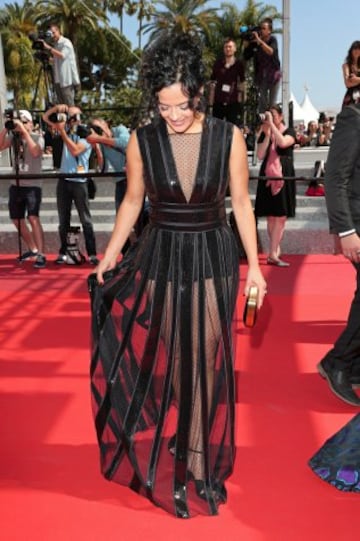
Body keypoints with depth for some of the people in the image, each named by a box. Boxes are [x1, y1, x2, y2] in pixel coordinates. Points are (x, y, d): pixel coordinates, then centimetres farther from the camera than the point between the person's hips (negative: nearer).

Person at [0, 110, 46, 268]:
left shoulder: (38, 137, -5)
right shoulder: (13, 136, 7)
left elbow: (35, 152, -24)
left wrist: (24, 130, -23)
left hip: (32, 185, -6)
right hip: (16, 184, 6)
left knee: (33, 218, -19)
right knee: (17, 219, 13)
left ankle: (41, 255, -18)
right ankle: (32, 249, 31)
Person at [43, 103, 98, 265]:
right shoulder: (66, 129, 11)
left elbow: (75, 150, -20)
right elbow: (46, 117, 14)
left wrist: (62, 131, -17)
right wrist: (57, 108, -4)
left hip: (79, 182, -5)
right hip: (63, 180, 5)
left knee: (85, 220, -2)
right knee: (63, 220, 9)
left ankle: (92, 254, -1)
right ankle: (63, 252, 15)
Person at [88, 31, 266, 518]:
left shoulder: (228, 137, -10)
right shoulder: (142, 141, -8)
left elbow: (241, 202, -2)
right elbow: (133, 201, 5)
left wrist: (254, 264, 0)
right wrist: (110, 255, 6)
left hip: (212, 257, 0)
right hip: (161, 257, 1)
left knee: (206, 359, 4)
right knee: (171, 356, 10)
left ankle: (196, 454, 22)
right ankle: (193, 455, 33)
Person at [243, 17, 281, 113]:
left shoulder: (272, 40, -7)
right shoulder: (254, 42, 1)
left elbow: (271, 51, -27)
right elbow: (246, 57, 3)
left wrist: (259, 40, -30)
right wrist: (246, 43, -11)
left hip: (273, 74, -3)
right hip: (261, 75, 3)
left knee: (272, 103, -3)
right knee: (262, 103, -2)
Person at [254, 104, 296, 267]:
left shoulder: (289, 132, 4)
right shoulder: (263, 134, 12)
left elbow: (283, 143, -20)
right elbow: (260, 155, -2)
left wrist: (272, 124, -15)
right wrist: (267, 134, -5)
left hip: (284, 177, -2)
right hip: (267, 177, 3)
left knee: (280, 216, -6)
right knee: (271, 217, 3)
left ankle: (273, 254, -1)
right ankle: (276, 251, 9)